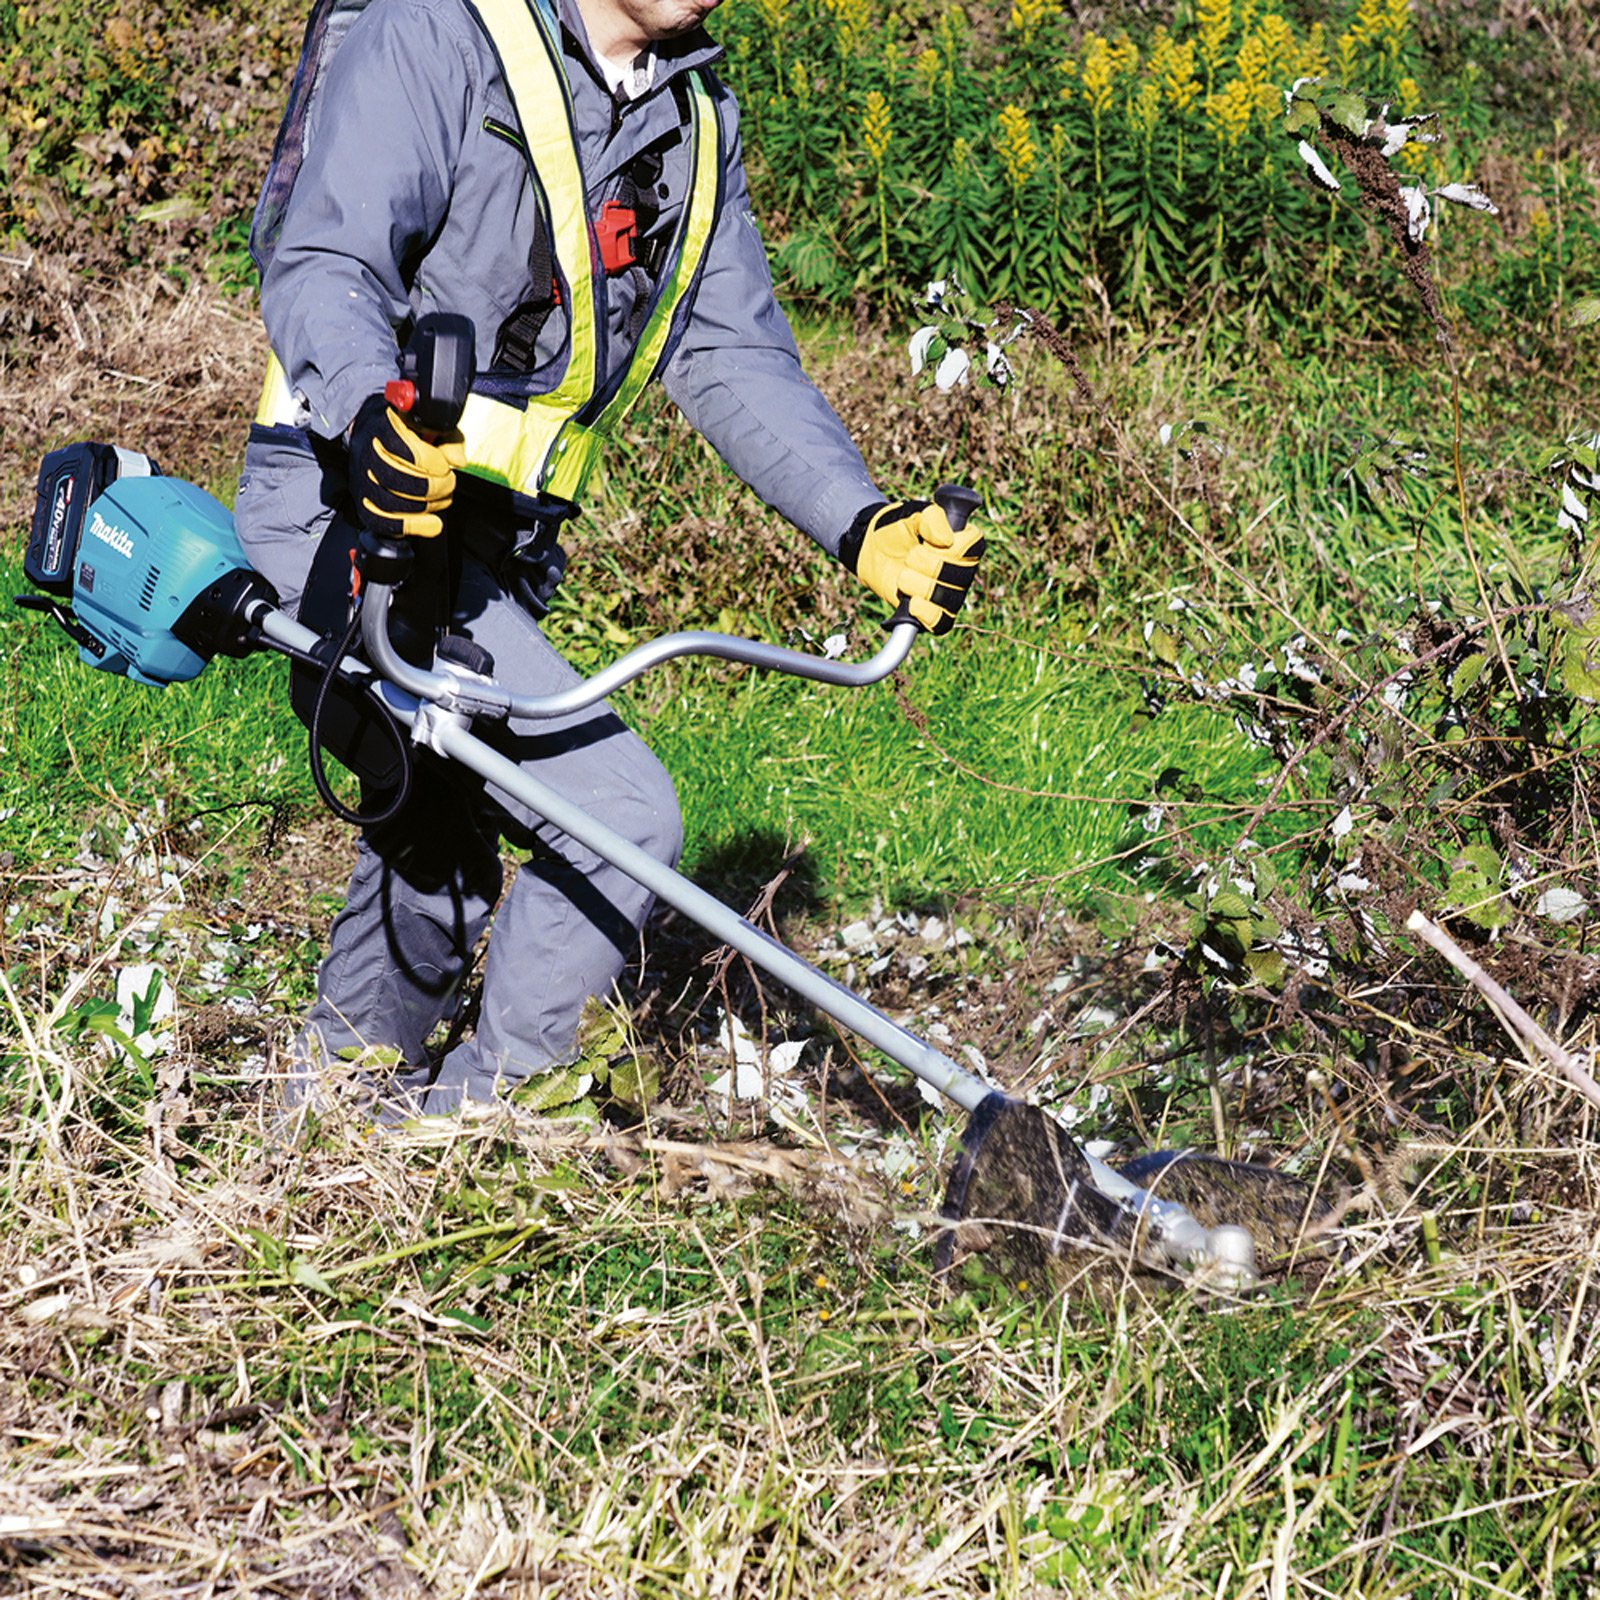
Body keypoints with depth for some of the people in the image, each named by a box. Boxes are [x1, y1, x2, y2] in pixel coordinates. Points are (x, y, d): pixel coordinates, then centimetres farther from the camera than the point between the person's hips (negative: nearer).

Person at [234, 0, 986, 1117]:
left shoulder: (697, 118, 11)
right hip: (351, 516, -9)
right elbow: (323, 263, -22)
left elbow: (734, 357, 7)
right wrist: (371, 414, -44)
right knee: (621, 818, -17)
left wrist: (862, 524, -7)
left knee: (440, 869, 23)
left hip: (493, 553, 9)